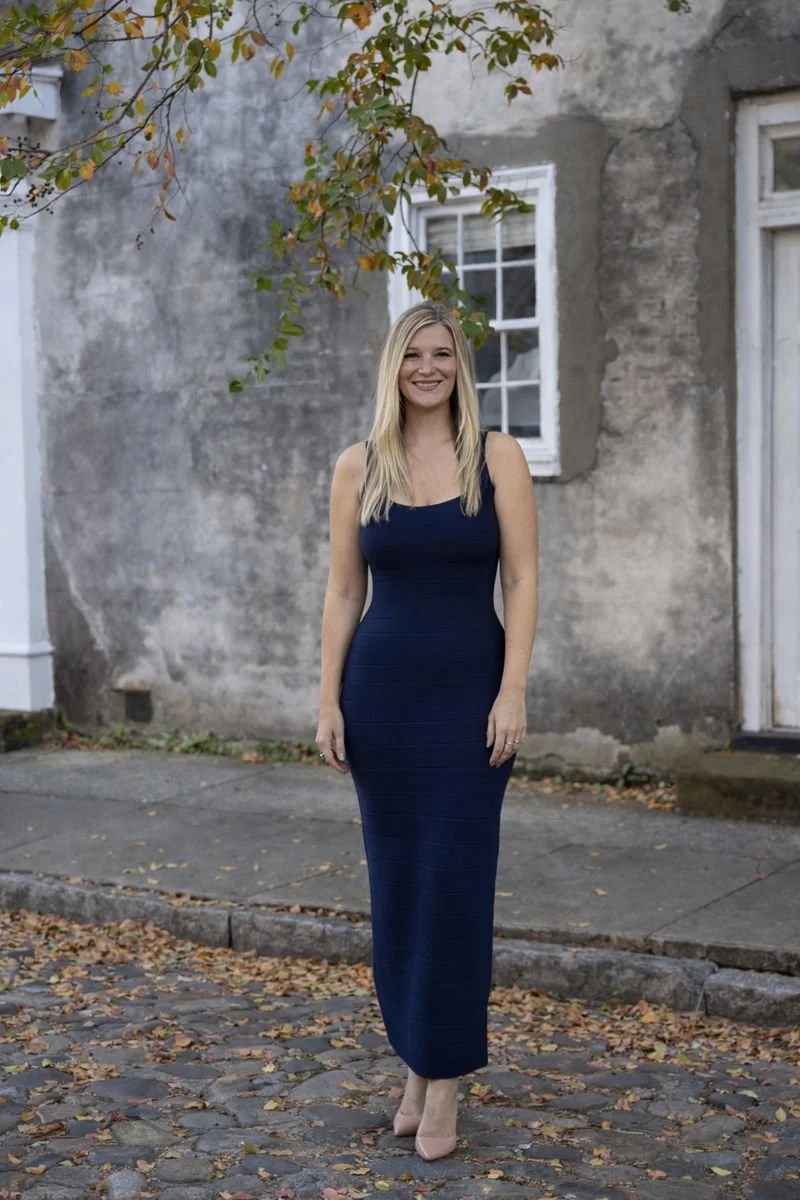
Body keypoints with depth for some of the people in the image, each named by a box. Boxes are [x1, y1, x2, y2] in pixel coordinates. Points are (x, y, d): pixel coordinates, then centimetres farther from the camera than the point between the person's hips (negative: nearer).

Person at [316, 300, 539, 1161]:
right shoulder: (357, 466, 5)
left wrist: (513, 692, -11)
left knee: (455, 879, -3)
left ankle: (444, 1076, 6)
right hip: (382, 686, 2)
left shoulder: (498, 457, 0)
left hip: (469, 686, -2)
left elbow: (522, 581, -3)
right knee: (397, 879, 7)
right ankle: (416, 1061, 21)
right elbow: (343, 592, 6)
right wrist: (329, 700, 0)